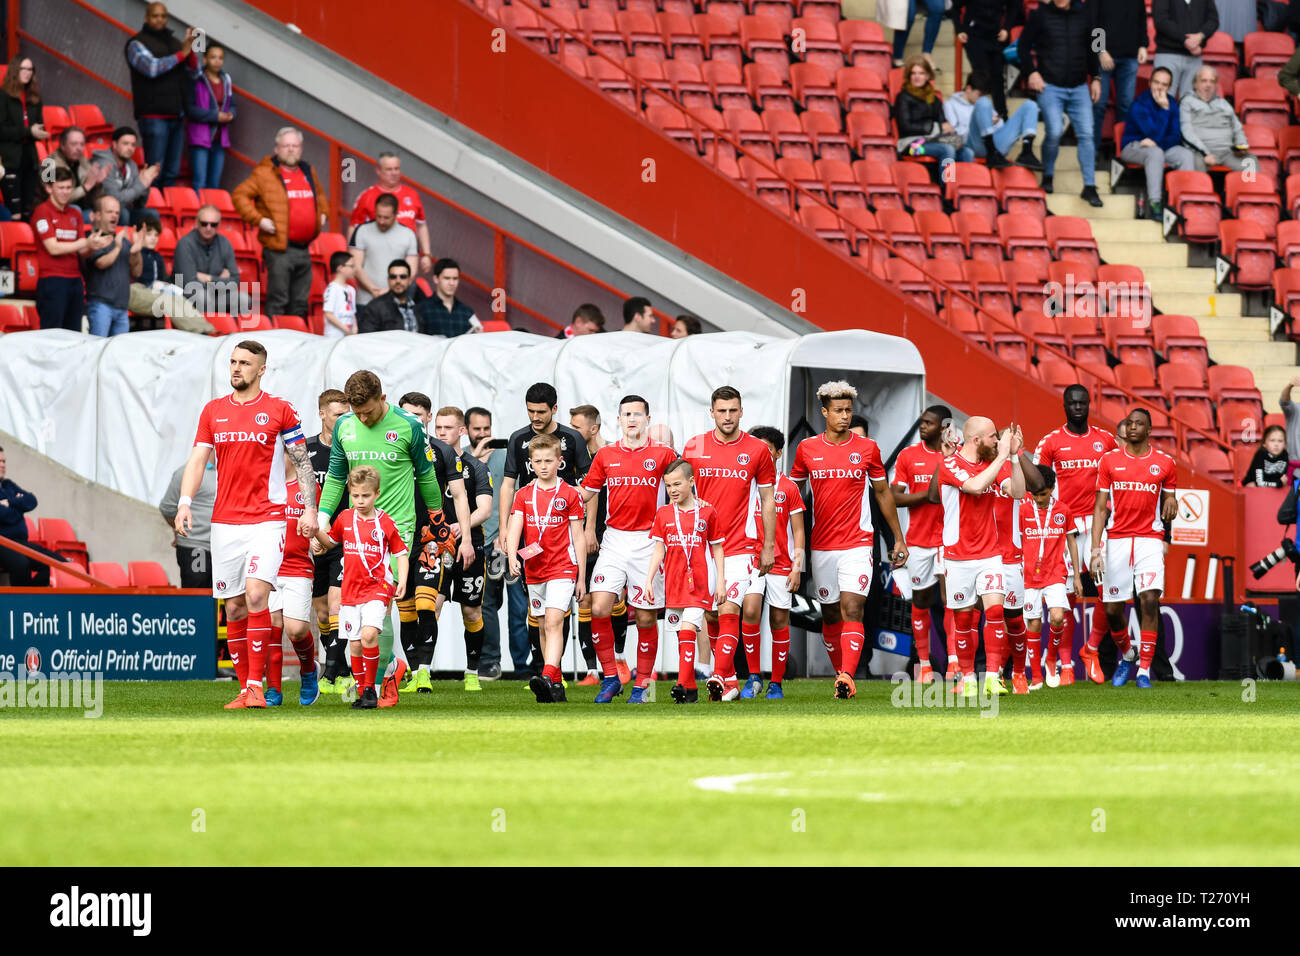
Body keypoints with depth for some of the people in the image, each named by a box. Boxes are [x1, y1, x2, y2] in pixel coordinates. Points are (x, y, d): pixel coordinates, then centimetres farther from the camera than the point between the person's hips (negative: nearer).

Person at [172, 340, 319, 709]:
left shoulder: (279, 410, 2)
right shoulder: (213, 411, 11)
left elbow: (302, 462, 4)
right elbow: (198, 459, 8)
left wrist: (310, 509, -5)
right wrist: (185, 503, -6)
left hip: (267, 518, -4)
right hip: (225, 522, 4)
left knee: (256, 594, -19)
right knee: (234, 607, 4)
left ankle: (256, 685, -18)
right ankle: (245, 689, 11)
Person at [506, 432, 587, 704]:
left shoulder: (570, 495, -1)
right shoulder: (523, 495, 8)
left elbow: (578, 538, 1)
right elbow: (514, 529, -4)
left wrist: (581, 578, 0)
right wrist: (512, 557, -23)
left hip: (563, 569, -5)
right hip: (534, 569, 5)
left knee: (553, 622, -19)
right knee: (544, 627, 9)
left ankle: (547, 676, -32)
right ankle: (556, 685, 16)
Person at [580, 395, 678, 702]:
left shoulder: (662, 455, 1)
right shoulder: (605, 455, 7)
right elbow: (589, 491, 20)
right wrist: (589, 529, 13)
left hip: (648, 541, -2)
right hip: (613, 540, 2)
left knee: (646, 617, 1)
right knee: (599, 609, -13)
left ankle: (642, 685, 12)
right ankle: (610, 678, -1)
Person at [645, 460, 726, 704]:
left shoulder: (707, 512, 2)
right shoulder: (663, 514, 8)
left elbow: (717, 549, 6)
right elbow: (658, 549, 8)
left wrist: (720, 582, 2)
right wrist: (649, 580, -1)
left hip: (698, 581, -4)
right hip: (673, 582, 4)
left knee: (688, 629, -17)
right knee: (682, 634, 6)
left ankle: (683, 685, -24)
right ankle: (691, 689, 10)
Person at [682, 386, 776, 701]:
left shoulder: (757, 451, 1)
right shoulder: (693, 448, 6)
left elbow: (768, 501, 5)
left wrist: (768, 547, 2)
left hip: (741, 545, -3)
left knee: (729, 611, -15)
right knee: (711, 615, 6)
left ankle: (719, 677, -20)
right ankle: (729, 679, 16)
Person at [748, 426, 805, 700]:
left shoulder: (789, 488, 5)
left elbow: (798, 532, 6)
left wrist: (797, 567, -2)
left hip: (781, 564, 0)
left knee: (779, 620, 0)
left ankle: (776, 683, 6)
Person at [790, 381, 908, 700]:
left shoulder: (867, 449, 2)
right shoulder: (807, 449, 5)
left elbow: (883, 494, 12)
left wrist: (899, 539, 14)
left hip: (857, 544, -2)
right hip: (821, 546, 2)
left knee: (852, 608, -16)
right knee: (830, 615, 7)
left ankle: (847, 677, -25)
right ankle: (841, 675, 18)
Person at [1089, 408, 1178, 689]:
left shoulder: (1164, 464, 6)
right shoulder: (1110, 461, 6)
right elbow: (1100, 508, 5)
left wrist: (1171, 503, -9)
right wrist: (1095, 550, -3)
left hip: (1150, 539, -1)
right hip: (1117, 539, 1)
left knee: (1150, 600, -17)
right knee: (1112, 608, 2)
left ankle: (1144, 669, -11)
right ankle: (1126, 654, 31)